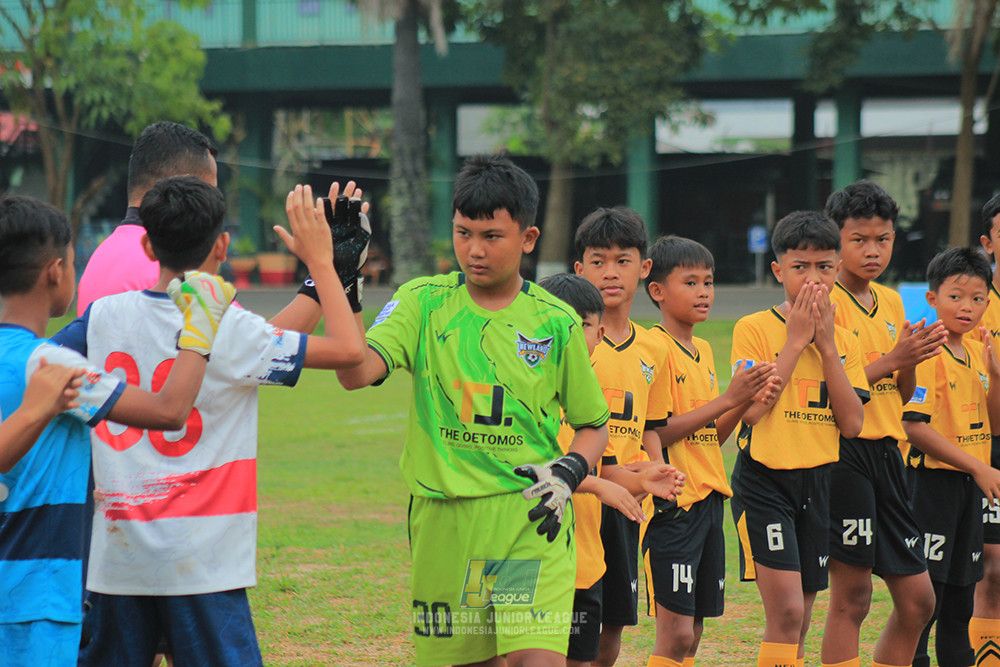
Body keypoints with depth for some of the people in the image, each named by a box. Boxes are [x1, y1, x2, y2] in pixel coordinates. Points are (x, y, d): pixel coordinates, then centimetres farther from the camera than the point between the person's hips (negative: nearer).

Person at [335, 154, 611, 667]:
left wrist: (568, 472, -4)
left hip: (530, 518, -1)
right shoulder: (423, 302, 2)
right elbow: (355, 372, -15)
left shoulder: (555, 321, 3)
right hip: (443, 519, 1)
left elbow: (593, 425, 15)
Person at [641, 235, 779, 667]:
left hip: (708, 498, 8)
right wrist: (729, 397, -18)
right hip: (673, 500, -8)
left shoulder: (703, 351, 16)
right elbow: (656, 432, -18)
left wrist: (749, 400, 2)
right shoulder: (656, 348, -10)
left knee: (692, 631, 8)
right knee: (676, 631, -11)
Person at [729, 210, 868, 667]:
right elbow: (753, 409, -19)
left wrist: (827, 346, -9)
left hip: (818, 481, 5)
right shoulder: (754, 329, -6)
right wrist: (796, 341, -15)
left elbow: (852, 423, -3)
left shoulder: (844, 340, 8)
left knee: (798, 620, 9)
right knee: (786, 612, -16)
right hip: (764, 479, -5)